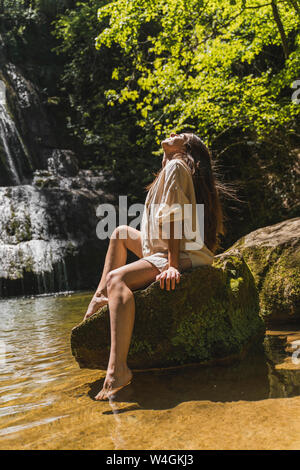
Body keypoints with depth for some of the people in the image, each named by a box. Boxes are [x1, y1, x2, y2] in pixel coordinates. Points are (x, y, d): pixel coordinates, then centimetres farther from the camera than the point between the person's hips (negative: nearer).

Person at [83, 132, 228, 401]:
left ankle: (118, 369, -44)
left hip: (184, 256, -11)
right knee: (122, 232, 25)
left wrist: (172, 264, -25)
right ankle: (101, 296, 15)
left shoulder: (176, 166, -5)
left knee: (117, 278, -30)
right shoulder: (174, 168, 25)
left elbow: (174, 218, -18)